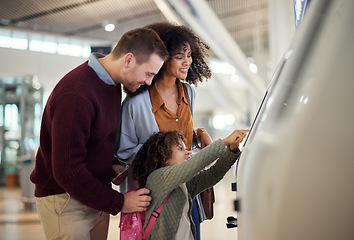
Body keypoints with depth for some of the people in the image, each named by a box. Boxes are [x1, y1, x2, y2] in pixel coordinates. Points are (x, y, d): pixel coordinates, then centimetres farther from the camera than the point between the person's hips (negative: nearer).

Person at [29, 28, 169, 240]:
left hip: (96, 195, 8)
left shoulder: (112, 83, 4)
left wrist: (111, 166, 2)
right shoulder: (75, 95, -27)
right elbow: (67, 172, -27)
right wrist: (119, 203, -20)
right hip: (64, 198, -8)